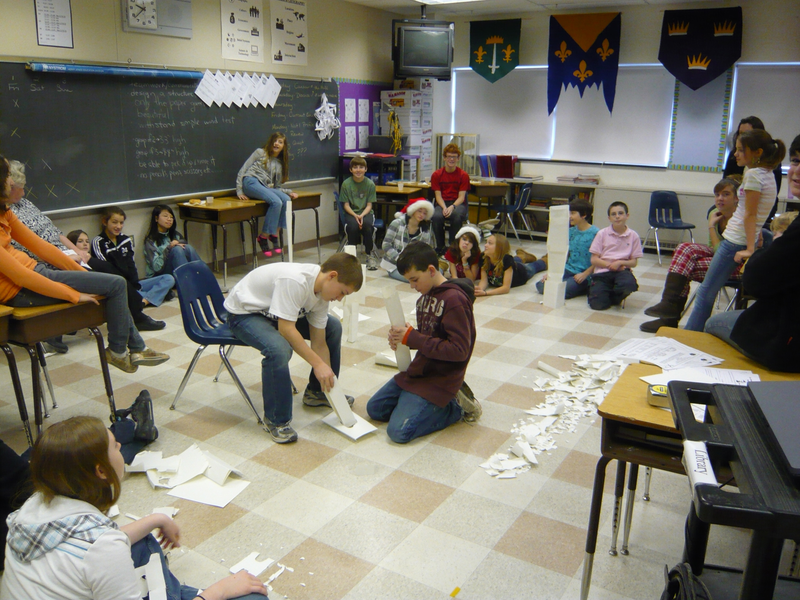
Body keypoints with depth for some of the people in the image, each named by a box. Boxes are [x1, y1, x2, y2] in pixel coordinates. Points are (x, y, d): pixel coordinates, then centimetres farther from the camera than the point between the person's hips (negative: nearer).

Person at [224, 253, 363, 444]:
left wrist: (330, 385, -6)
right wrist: (317, 364, -32)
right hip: (244, 313, -8)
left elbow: (319, 343, -4)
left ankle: (316, 392, 19)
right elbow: (286, 329, -36)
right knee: (279, 349, -36)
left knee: (333, 328, 4)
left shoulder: (321, 290, -8)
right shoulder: (294, 280, -35)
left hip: (276, 312, 8)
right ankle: (275, 420, -16)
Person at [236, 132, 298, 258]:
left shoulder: (280, 163, 26)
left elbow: (277, 185, 23)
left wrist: (289, 192, 3)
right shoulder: (260, 153, 12)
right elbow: (242, 170, 7)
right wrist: (239, 191, -3)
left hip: (267, 187, 5)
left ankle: (274, 234, -17)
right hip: (251, 182, -5)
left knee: (286, 199, -25)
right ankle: (263, 238, -23)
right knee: (276, 202, -30)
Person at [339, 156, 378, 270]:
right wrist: (355, 215, -19)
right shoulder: (346, 184, -3)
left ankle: (369, 256, -16)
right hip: (351, 213, 0)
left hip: (366, 212, 0)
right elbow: (346, 205, -2)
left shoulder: (370, 184, -2)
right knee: (353, 226, -33)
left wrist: (362, 215, -20)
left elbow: (369, 205, -2)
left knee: (367, 225, -33)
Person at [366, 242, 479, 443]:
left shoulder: (454, 299, -22)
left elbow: (459, 350, -25)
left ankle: (455, 408, 0)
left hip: (439, 380, -9)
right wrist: (403, 339, -8)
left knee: (399, 431, -18)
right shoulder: (426, 294, 5)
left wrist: (412, 338, -23)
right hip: (417, 371, 9)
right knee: (374, 409, 13)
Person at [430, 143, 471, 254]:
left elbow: (461, 196, -5)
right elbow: (438, 195, -1)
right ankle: (440, 247, -15)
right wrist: (444, 208, -20)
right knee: (436, 216, -34)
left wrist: (452, 207, -24)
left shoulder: (463, 175, 0)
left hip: (458, 203, -1)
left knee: (457, 216, -37)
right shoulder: (436, 174, 3)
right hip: (442, 203, 1)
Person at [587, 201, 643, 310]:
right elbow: (594, 260, 1)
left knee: (629, 285, -37)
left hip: (622, 270, 1)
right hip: (602, 271, -1)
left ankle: (614, 296, 1)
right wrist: (610, 265, -14)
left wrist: (620, 263, -14)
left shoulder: (633, 236, 5)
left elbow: (634, 262, 5)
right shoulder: (602, 234, 3)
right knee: (597, 304, -21)